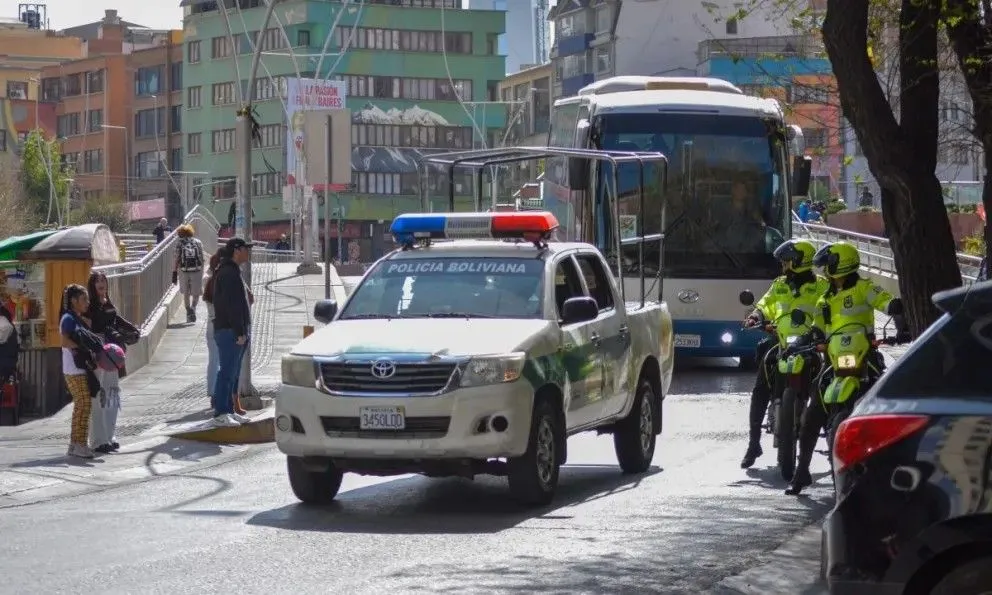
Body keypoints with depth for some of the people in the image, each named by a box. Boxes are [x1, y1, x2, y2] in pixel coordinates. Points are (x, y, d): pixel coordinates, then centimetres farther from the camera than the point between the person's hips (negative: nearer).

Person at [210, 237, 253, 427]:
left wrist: (244, 331, 21)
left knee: (232, 374, 14)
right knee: (227, 372, -10)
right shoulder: (229, 273, -15)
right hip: (229, 332, -11)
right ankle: (220, 414, -10)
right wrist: (239, 332, -23)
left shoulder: (232, 271, 19)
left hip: (233, 331, 11)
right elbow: (232, 305, -21)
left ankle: (229, 411, 19)